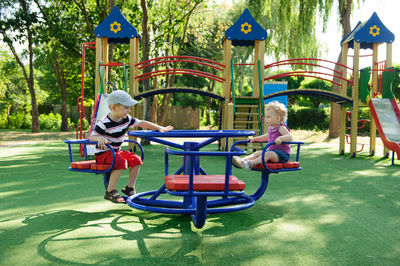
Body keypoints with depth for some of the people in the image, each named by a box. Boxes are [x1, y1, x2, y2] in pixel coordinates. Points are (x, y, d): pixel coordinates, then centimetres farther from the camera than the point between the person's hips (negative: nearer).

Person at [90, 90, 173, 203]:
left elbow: (142, 123, 7)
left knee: (136, 160, -7)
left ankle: (130, 188, 6)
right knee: (121, 161, -32)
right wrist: (99, 138, -41)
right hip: (103, 153, -7)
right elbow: (91, 137, -17)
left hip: (117, 151, 7)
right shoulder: (104, 123, -20)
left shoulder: (126, 119, 0)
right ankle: (110, 192, -19)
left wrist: (160, 128, 2)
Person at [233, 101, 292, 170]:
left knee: (268, 154, -33)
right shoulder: (270, 128, 12)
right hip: (272, 151, 8)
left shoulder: (281, 128, -14)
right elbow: (266, 136, 32)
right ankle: (241, 160, -25)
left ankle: (251, 163, -49)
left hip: (282, 154, -8)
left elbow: (289, 137, -28)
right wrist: (255, 139, 26)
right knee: (258, 153, -8)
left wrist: (280, 138, -46)